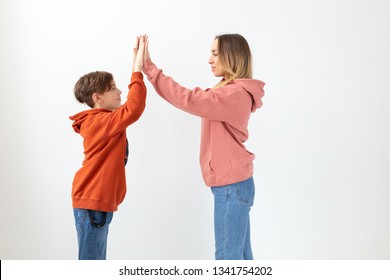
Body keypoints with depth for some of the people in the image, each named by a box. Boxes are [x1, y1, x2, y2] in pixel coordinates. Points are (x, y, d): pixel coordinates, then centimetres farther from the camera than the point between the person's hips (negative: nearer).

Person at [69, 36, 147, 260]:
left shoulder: (100, 120, 11)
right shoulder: (101, 122, -19)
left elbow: (130, 107, 14)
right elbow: (134, 109, -32)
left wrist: (138, 68, 6)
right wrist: (138, 72, -24)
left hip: (97, 200, 10)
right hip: (92, 202, -10)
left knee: (96, 260, 17)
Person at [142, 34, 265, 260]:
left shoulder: (235, 94, -19)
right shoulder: (232, 92, 16)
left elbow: (188, 100, -26)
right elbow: (197, 99, 12)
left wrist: (149, 68, -22)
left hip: (231, 186, -10)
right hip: (235, 184, 10)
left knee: (228, 257, -1)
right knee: (240, 254, 16)